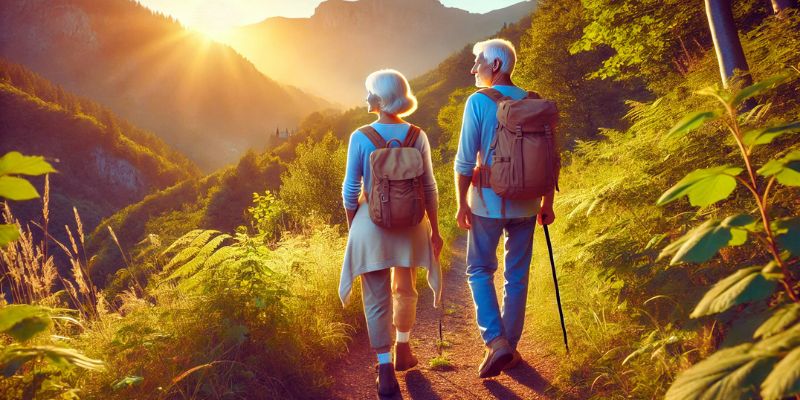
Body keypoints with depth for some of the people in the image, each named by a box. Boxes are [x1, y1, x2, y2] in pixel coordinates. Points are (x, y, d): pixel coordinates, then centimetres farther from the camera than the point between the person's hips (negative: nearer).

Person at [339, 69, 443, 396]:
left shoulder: (360, 137, -11)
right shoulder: (417, 136, -5)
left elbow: (351, 189, -7)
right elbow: (429, 188, -2)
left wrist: (352, 229, 7)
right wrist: (434, 231, 8)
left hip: (372, 223, -3)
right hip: (410, 223, 3)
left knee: (377, 298, 8)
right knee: (405, 289, 24)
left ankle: (386, 370, 9)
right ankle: (403, 348, 42)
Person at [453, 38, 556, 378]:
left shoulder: (478, 102, -9)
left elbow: (465, 159, -12)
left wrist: (461, 203, -4)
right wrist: (547, 202, 13)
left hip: (488, 203, -4)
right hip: (525, 205, 4)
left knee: (479, 270, 12)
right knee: (517, 276, 12)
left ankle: (496, 342, -1)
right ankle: (510, 348, 22)